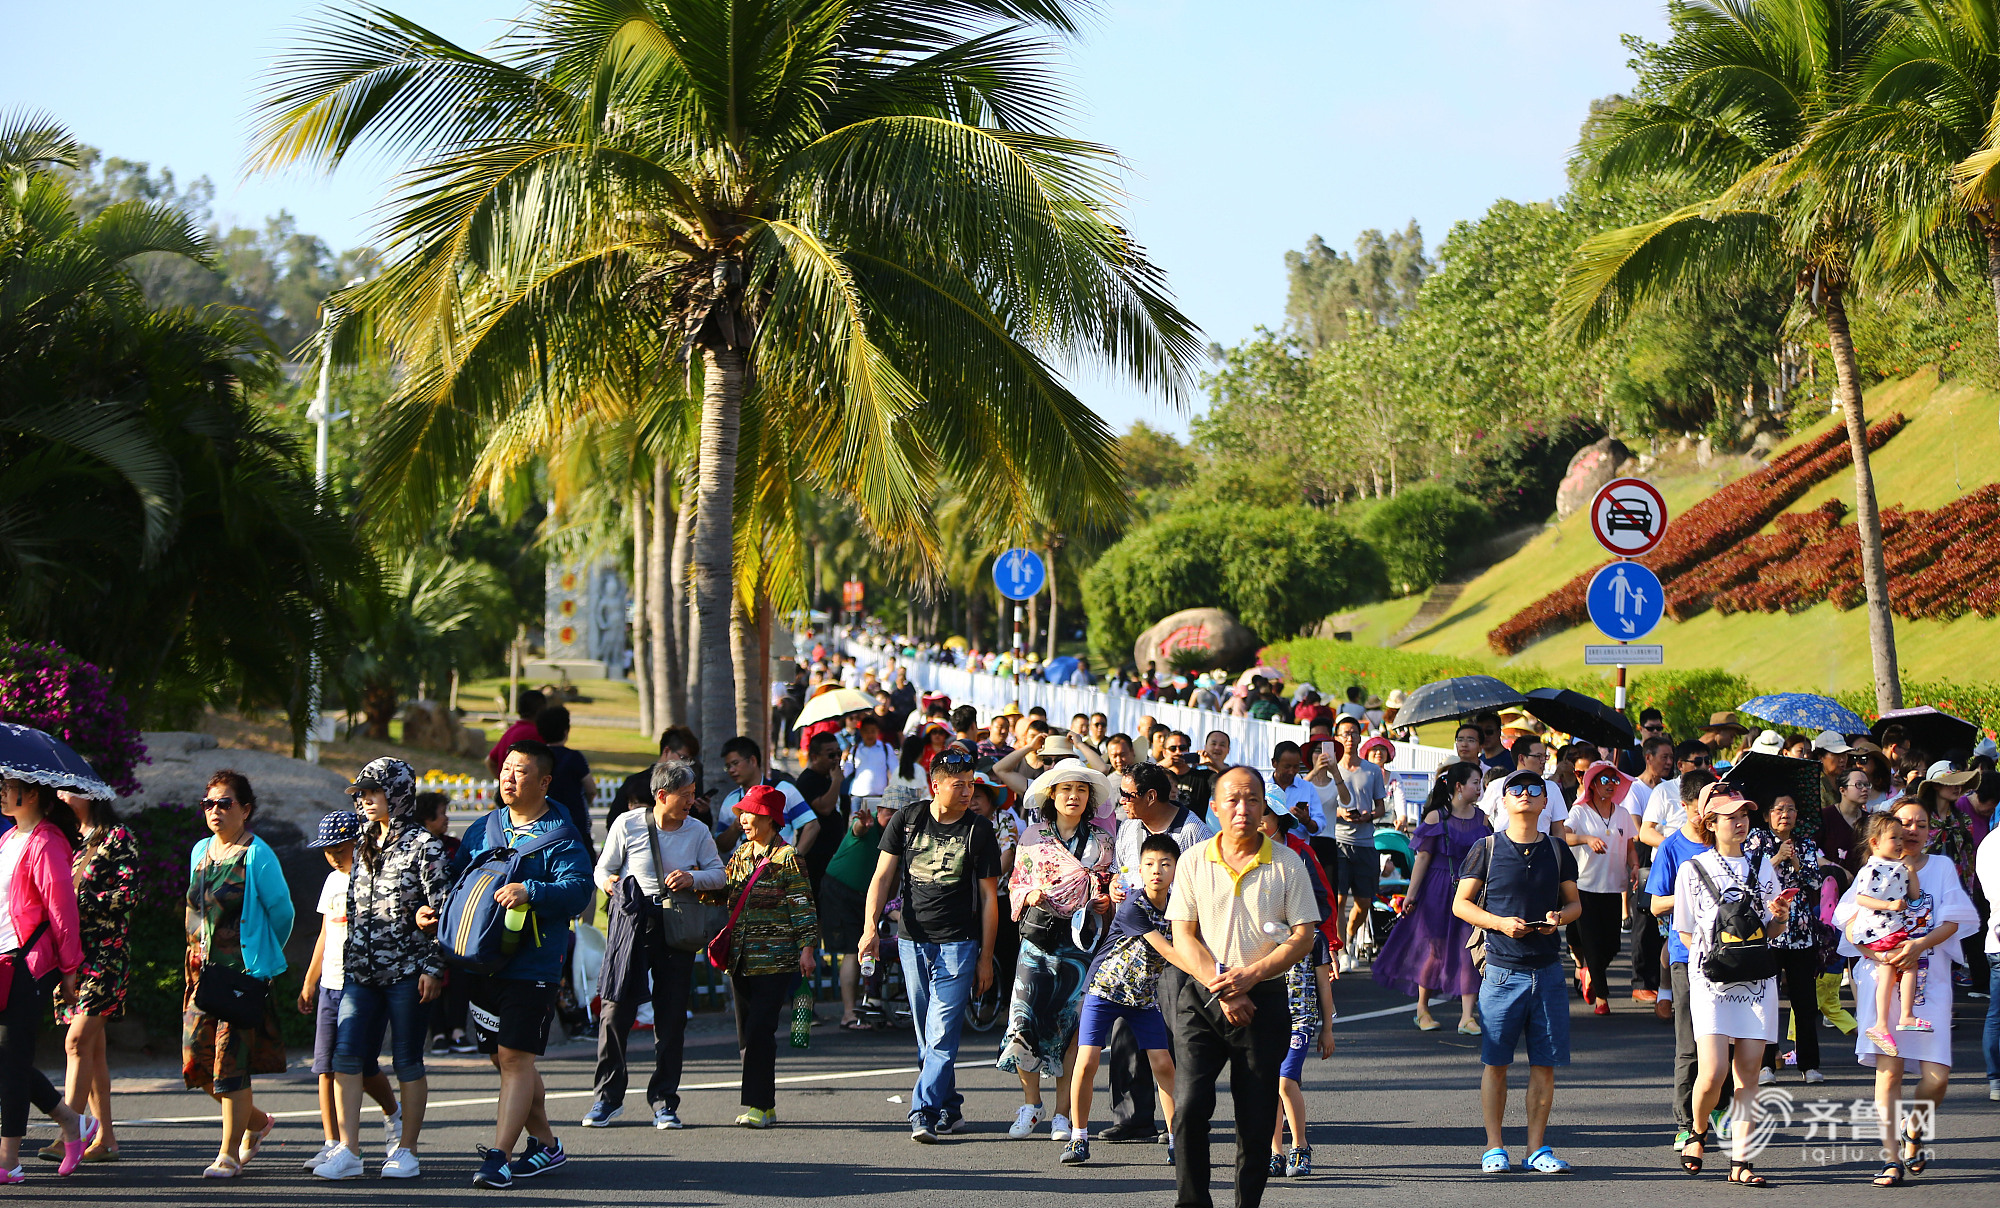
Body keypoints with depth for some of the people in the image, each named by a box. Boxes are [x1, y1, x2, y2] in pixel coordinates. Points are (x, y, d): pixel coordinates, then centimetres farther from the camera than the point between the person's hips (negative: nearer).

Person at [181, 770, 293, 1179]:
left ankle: (230, 1154, 0)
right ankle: (257, 1121, 27)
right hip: (203, 971, 7)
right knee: (195, 1057, 5)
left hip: (245, 972, -7)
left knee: (231, 1061, -8)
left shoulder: (257, 855, -9)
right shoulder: (200, 851, 13)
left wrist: (264, 955, 8)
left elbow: (281, 909, -2)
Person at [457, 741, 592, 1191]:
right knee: (503, 1057, 12)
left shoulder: (559, 835, -5)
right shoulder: (482, 830, 14)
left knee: (516, 1058, -10)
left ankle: (498, 1156, -11)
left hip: (531, 965, -7)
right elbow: (456, 879, 23)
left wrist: (529, 891, -28)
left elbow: (578, 890, -15)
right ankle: (545, 1144, 25)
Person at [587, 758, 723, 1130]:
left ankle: (664, 1101, 11)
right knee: (616, 1009, -3)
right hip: (632, 924, -2)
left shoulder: (698, 831, 5)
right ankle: (607, 1097, 9)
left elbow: (719, 874, 10)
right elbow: (604, 869, 7)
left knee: (672, 1017, 2)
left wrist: (693, 878, -10)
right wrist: (608, 882, -15)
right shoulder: (627, 824, -1)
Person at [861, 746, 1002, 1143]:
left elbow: (989, 898, 2)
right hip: (912, 941, 3)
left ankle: (923, 1113, -14)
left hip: (958, 944, -3)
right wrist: (870, 927, -8)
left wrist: (986, 957, -1)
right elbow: (882, 877, 5)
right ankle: (950, 1109, 19)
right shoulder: (907, 820, 5)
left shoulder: (979, 831, 0)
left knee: (942, 1035, -12)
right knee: (927, 1038, 9)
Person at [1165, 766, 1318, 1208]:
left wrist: (1250, 975, -14)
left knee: (1257, 1118, 1)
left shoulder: (1287, 864, 3)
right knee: (1189, 1106, -13)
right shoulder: (1194, 861, 5)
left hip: (1265, 1001, 0)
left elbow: (1303, 937, -1)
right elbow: (1183, 937, 2)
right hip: (1201, 999, 0)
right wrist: (1221, 989, -11)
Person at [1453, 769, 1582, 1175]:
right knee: (1495, 1062, 0)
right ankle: (1494, 1148, 8)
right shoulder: (1486, 849, 2)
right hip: (1502, 969, -2)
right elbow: (1461, 903, 4)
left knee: (1545, 1063, 2)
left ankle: (1537, 1149, 10)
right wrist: (1499, 922, -12)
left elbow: (1574, 902, 16)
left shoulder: (1557, 851, 9)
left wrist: (1559, 918, -7)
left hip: (1547, 970, 2)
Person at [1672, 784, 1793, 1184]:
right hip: (1710, 979, -3)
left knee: (1748, 1073, -1)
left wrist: (1780, 916, -3)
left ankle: (1740, 1159, 3)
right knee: (1713, 1073, -13)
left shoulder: (1762, 866, 13)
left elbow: (1772, 930, 18)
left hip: (1757, 980, 3)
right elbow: (1685, 934, 7)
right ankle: (1698, 1132, 15)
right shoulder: (1693, 870, 3)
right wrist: (1717, 953, -5)